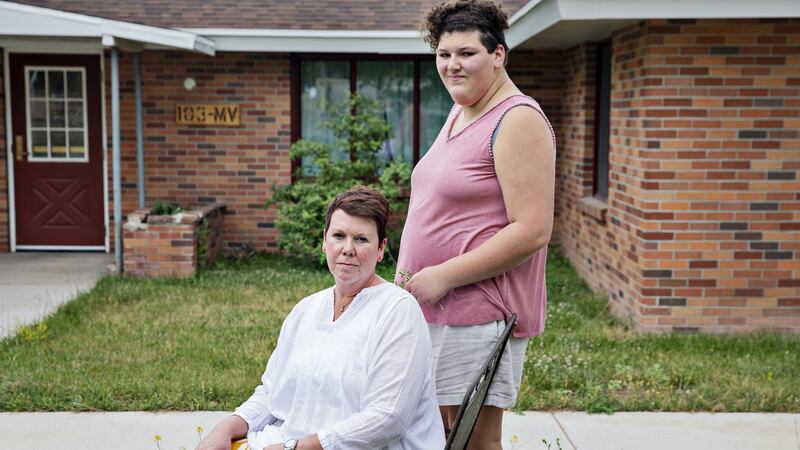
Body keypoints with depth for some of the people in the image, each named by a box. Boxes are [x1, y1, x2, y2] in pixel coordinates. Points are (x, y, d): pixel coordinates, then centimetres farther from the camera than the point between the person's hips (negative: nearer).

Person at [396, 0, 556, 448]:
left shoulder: (518, 121, -14)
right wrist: (408, 276, 12)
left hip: (480, 311, -9)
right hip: (431, 308, 9)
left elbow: (531, 231, -22)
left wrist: (444, 276, -20)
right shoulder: (459, 113, 14)